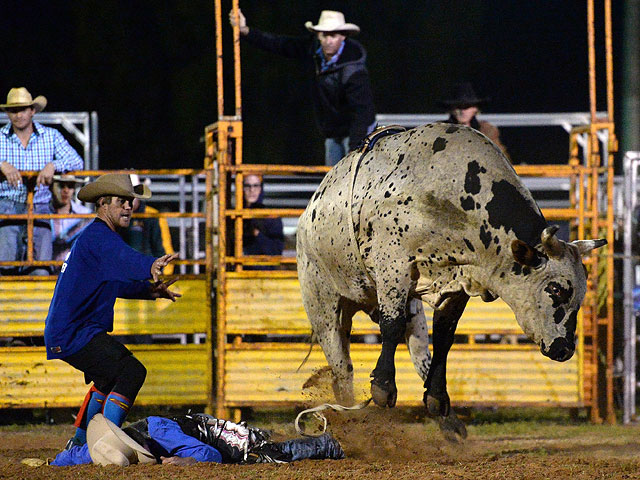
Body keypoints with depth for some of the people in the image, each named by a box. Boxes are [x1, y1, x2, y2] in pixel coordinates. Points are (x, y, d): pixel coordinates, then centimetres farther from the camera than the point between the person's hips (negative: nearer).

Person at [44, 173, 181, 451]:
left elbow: (117, 283, 27)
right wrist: (151, 266, -57)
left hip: (65, 332, 11)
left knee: (110, 377, 32)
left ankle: (80, 442, 42)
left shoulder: (98, 237, 19)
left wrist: (151, 290, 12)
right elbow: (126, 259, -38)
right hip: (74, 334, -11)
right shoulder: (98, 236, -15)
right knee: (131, 372, -22)